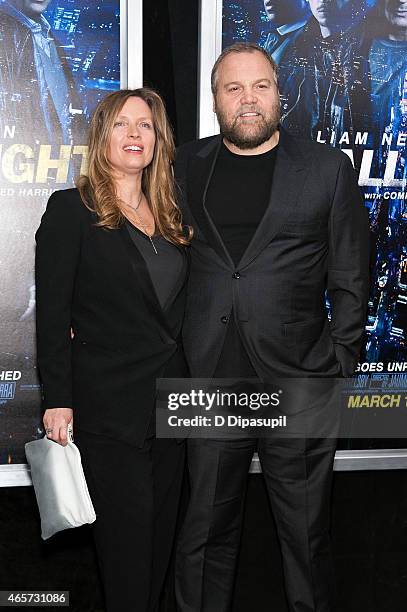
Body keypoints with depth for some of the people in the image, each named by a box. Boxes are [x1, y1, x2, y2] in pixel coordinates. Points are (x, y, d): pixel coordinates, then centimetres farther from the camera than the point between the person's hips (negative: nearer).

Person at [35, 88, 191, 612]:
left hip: (170, 402, 6)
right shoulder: (72, 209, -6)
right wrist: (57, 400, -15)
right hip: (109, 407, -6)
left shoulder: (168, 216, 12)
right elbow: (52, 313, -10)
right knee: (127, 539, 0)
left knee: (161, 534, 14)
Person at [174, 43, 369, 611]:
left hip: (300, 386, -1)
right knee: (206, 532, 11)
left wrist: (340, 368, -2)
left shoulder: (329, 168, 2)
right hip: (209, 383, 2)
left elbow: (350, 279, 3)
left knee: (307, 533, 10)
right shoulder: (186, 167, 8)